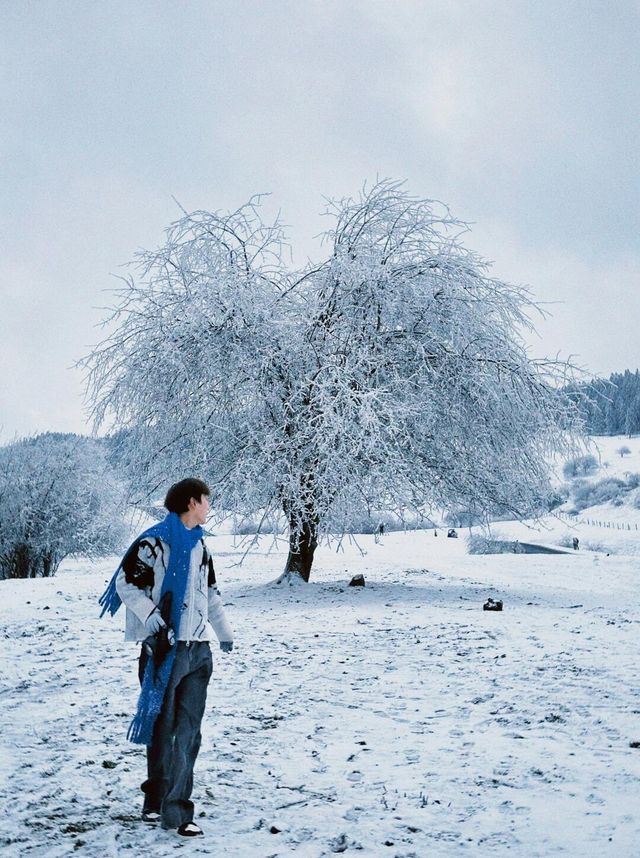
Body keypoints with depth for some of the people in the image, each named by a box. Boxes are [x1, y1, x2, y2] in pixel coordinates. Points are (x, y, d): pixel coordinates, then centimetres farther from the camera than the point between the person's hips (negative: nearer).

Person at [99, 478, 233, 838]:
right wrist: (149, 614, -18)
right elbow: (126, 583, -5)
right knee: (163, 726, -1)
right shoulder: (154, 542, -8)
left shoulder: (200, 545, 15)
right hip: (165, 646, -6)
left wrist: (225, 632, 26)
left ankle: (174, 807, 13)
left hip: (198, 648, 7)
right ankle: (159, 801, 8)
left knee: (188, 730, 6)